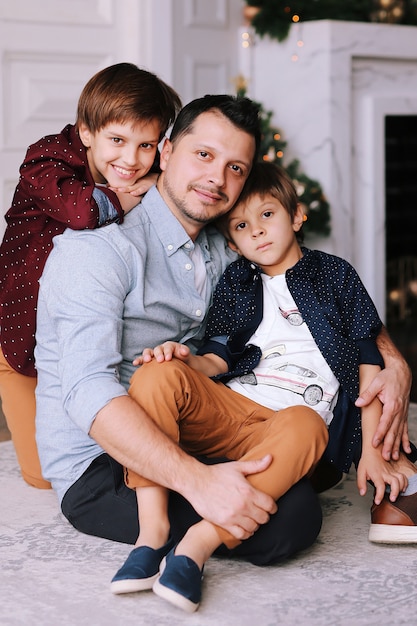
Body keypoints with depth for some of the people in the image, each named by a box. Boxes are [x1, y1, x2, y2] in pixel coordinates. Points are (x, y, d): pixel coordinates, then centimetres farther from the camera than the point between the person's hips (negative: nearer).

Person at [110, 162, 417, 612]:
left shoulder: (336, 276, 15)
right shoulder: (234, 285, 23)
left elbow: (369, 363, 11)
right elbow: (218, 360, 14)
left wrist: (371, 452, 3)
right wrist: (185, 359, -12)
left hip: (297, 420, -3)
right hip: (229, 412, 3)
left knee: (303, 425, -40)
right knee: (158, 374, -27)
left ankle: (198, 544, -46)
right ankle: (152, 530, -32)